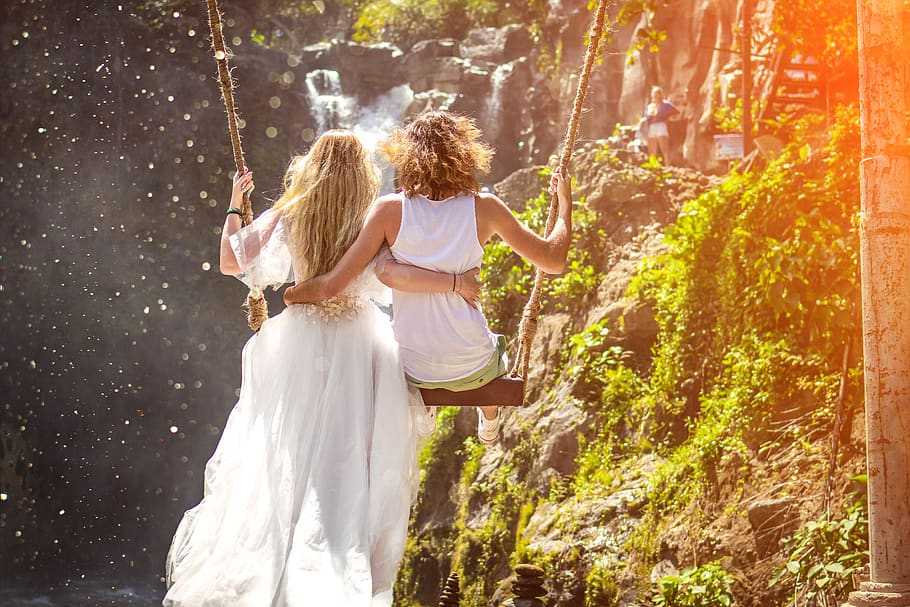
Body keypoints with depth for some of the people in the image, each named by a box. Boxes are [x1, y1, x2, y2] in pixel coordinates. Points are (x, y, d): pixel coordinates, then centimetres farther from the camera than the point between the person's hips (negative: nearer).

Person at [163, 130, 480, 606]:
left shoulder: (287, 220, -4)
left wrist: (234, 203, 17)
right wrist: (456, 282, -16)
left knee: (286, 458, 14)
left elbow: (231, 263, 6)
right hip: (359, 347, -1)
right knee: (351, 458, 6)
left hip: (300, 345, 2)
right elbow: (396, 275, -27)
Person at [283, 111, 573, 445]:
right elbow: (554, 260, -5)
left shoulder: (390, 209, -14)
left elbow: (333, 285, -17)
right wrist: (565, 202, 10)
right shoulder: (483, 208, -12)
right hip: (472, 368, 0)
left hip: (413, 370, 0)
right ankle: (489, 426, 63)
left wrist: (289, 295, 3)